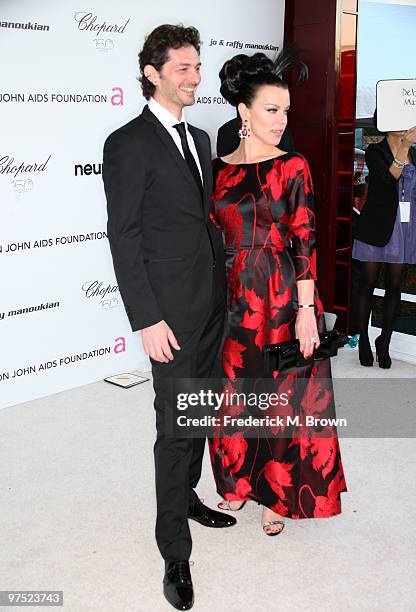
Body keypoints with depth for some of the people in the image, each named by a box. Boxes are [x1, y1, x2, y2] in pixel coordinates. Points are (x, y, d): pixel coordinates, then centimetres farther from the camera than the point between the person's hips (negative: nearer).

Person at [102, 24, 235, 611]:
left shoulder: (199, 139, 13)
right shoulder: (128, 144, -11)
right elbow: (123, 238, -14)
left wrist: (223, 290, 14)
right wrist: (148, 320, -18)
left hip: (213, 303, 8)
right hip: (173, 310, -7)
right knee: (176, 428, -1)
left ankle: (187, 496, 40)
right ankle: (175, 552, 13)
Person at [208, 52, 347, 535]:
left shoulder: (292, 167, -4)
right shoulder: (219, 168, 4)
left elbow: (304, 241, -8)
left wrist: (305, 309, -13)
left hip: (283, 296, -3)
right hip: (234, 297, 3)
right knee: (235, 392, 13)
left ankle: (277, 495, 25)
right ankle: (238, 482, 35)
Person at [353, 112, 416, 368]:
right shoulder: (375, 151, -4)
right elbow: (389, 177, -22)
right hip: (377, 227, -4)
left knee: (394, 286, 6)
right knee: (368, 284, 3)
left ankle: (384, 343, 15)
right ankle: (364, 342, 15)